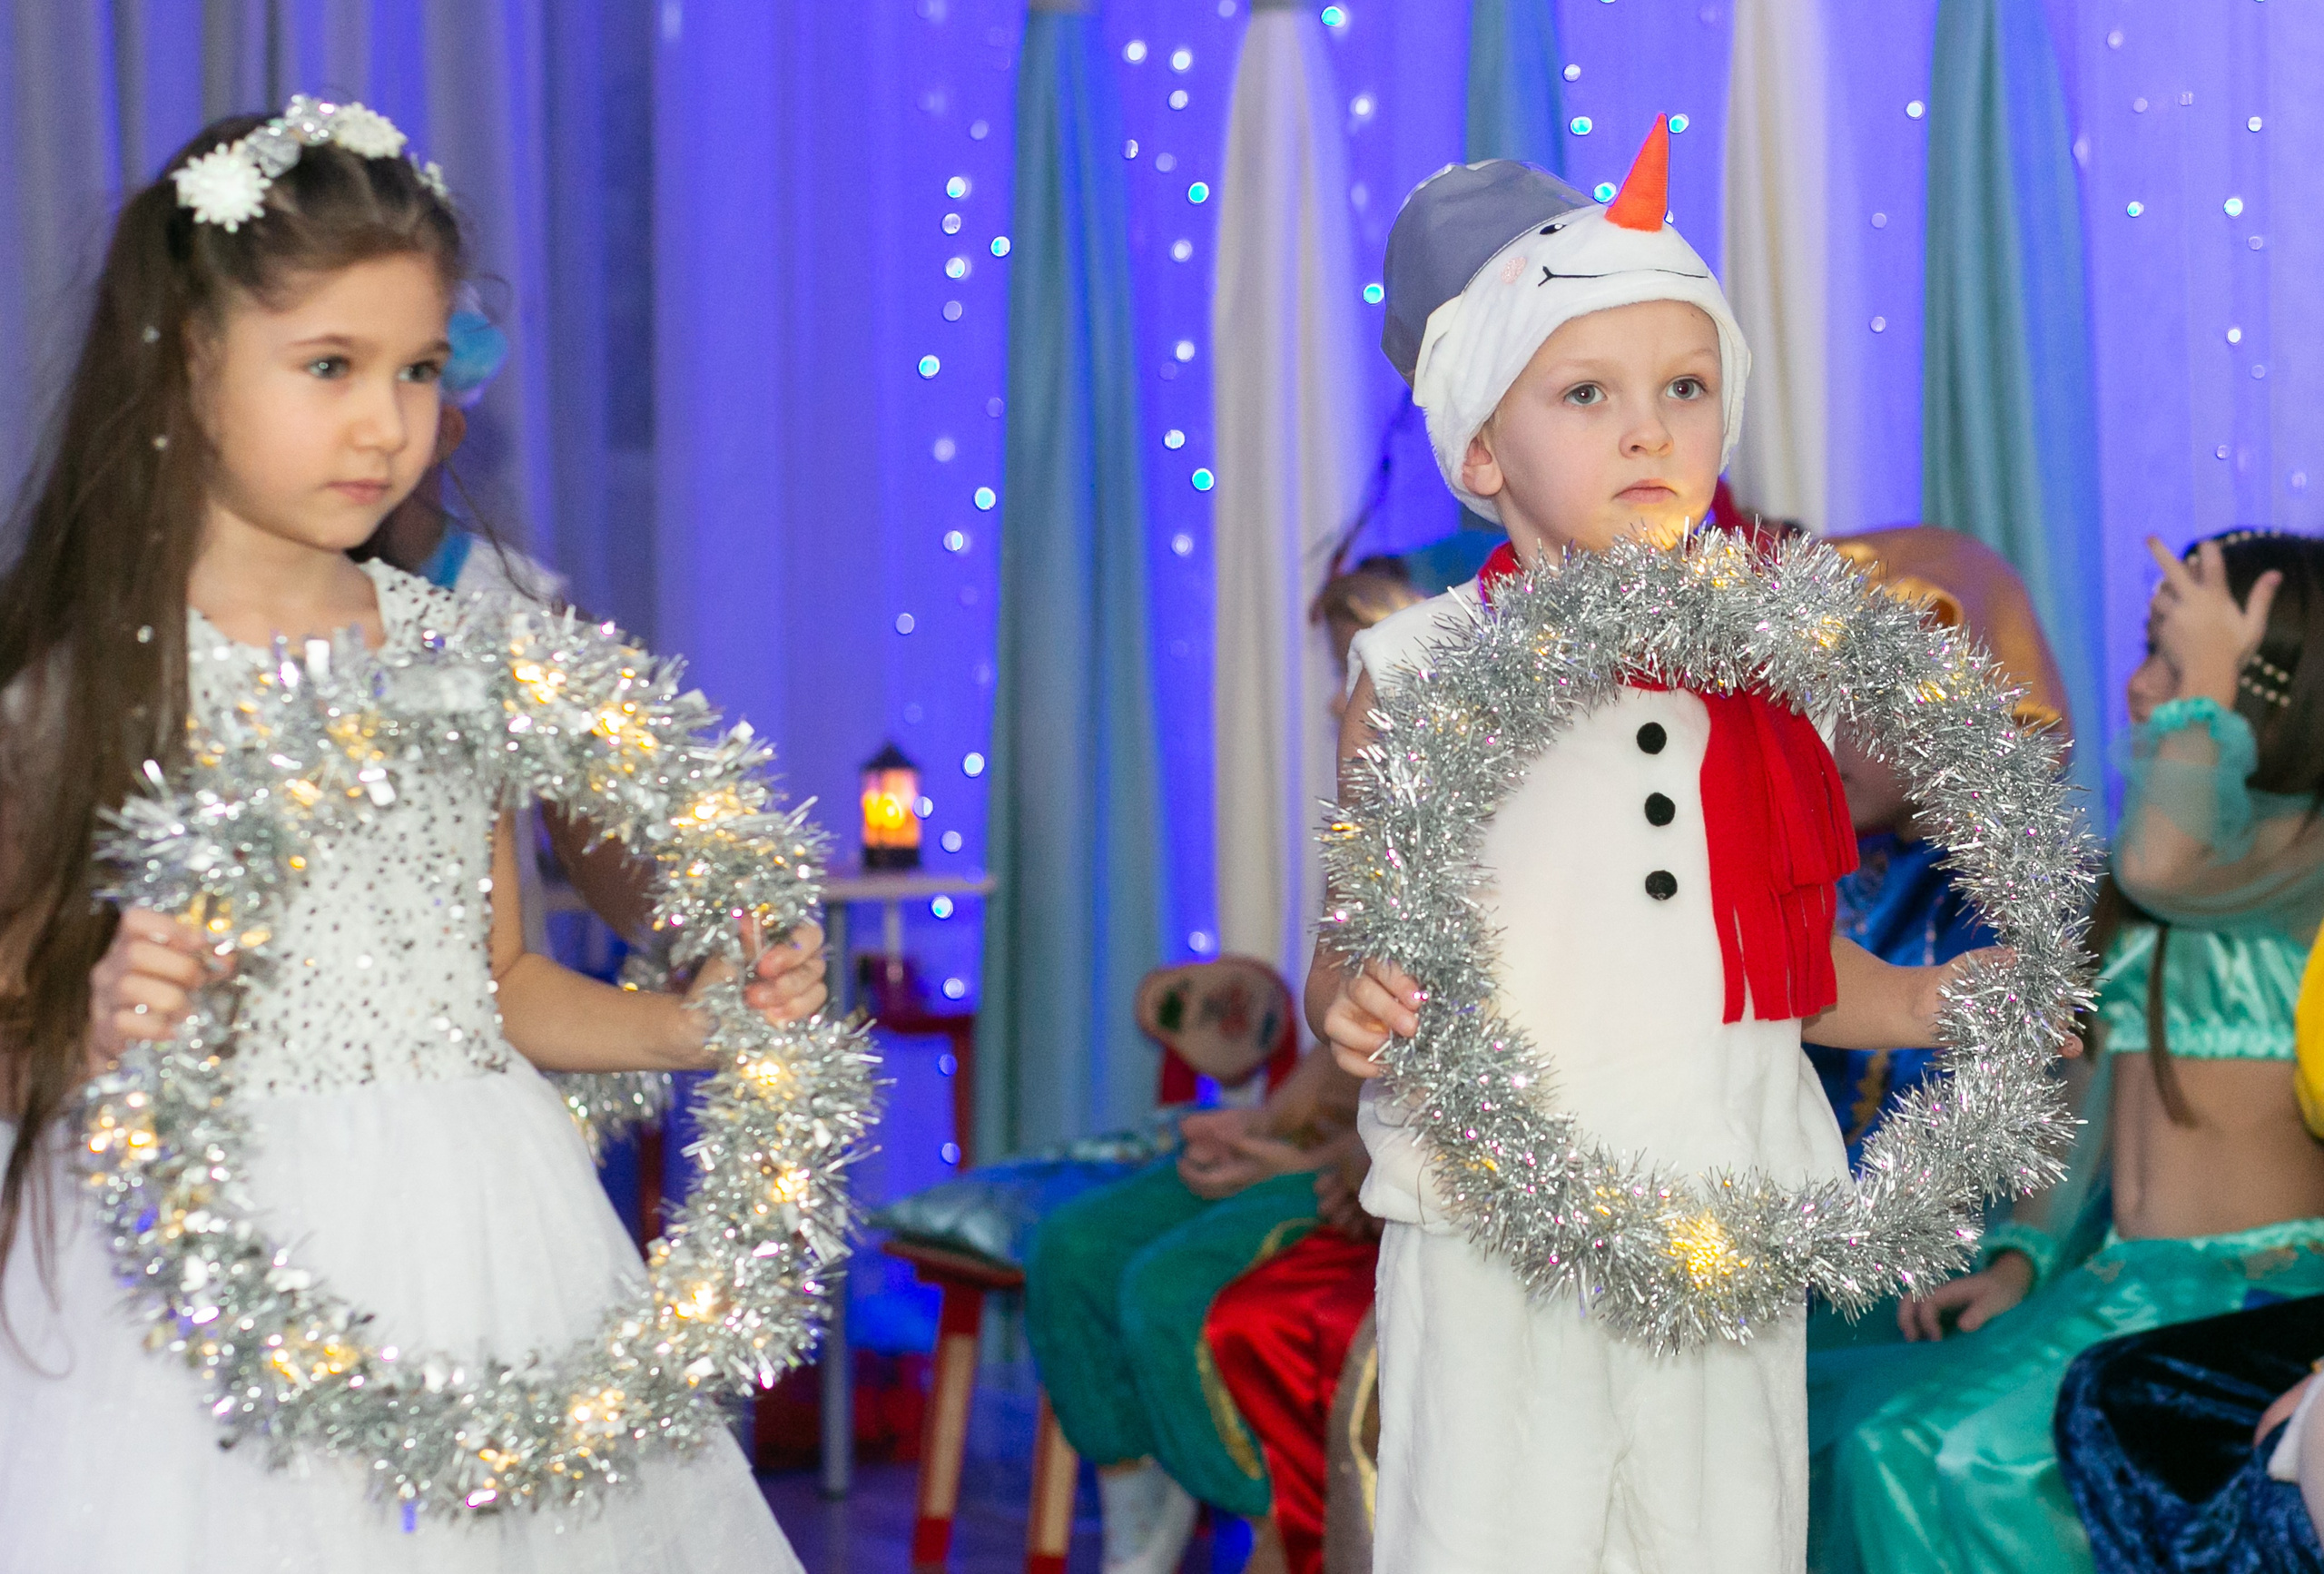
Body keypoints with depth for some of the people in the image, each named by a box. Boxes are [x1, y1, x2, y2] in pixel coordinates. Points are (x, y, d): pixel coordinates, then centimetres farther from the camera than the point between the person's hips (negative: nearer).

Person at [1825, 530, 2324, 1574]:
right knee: (1893, 1444, -12)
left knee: (1989, 1455, -23)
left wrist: (2204, 683, -17)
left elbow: (2163, 863, -33)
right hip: (2124, 1275, 8)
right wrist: (2021, 1258, 6)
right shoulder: (2188, 828, 17)